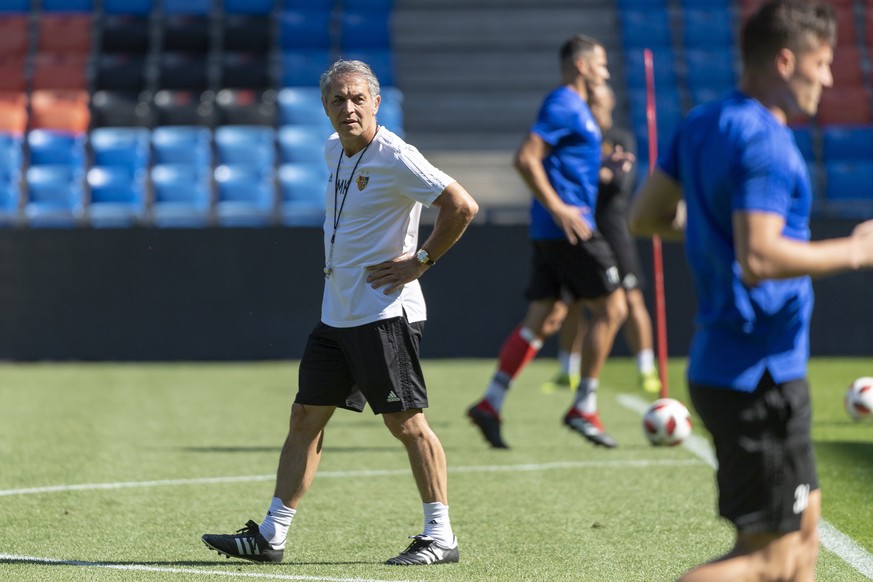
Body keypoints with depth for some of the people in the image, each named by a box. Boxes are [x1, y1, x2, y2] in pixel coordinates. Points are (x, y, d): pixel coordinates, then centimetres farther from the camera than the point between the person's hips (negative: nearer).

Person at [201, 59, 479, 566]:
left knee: (407, 423, -5)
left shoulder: (395, 158, -14)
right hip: (337, 313, 8)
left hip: (385, 312, -8)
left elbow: (463, 206, -19)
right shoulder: (334, 151, 11)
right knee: (306, 417, 7)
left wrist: (421, 261, -14)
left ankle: (441, 536, 3)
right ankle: (271, 536, 11)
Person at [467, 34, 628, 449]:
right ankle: (583, 408, -1)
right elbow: (526, 158, -20)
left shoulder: (574, 107, 19)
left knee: (539, 321, 7)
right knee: (611, 309, -3)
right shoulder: (564, 105, -11)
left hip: (551, 231, 10)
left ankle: (490, 403, 4)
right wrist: (558, 208, -23)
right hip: (570, 229, -10)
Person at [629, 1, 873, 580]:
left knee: (803, 530, 17)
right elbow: (758, 260, -29)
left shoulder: (702, 124, 10)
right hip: (761, 376, -10)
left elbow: (645, 217, 18)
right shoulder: (764, 143, -19)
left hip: (719, 365, 10)